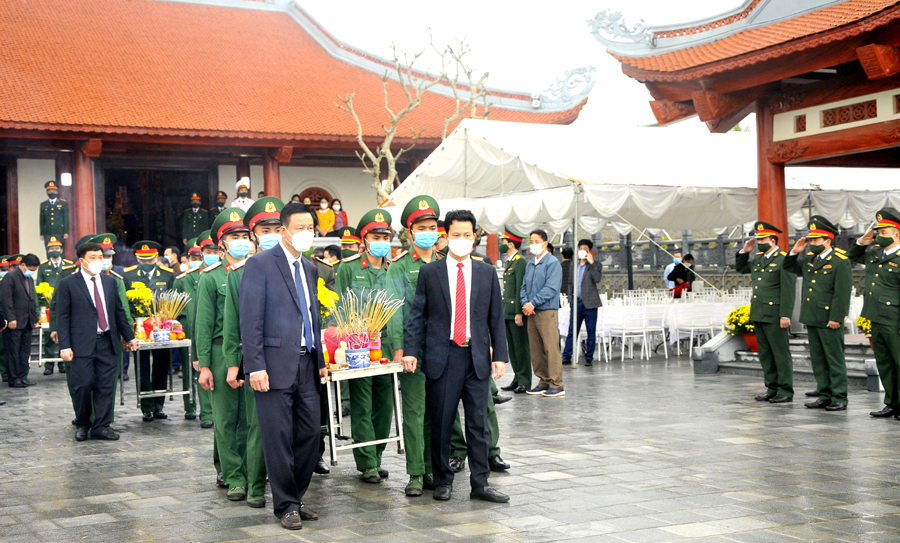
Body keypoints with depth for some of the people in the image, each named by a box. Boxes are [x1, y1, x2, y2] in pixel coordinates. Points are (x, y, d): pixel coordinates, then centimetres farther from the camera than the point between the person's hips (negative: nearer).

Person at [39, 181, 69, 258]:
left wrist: (66, 232, -3)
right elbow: (42, 220, 11)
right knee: (49, 253, -1)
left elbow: (66, 219, 5)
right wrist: (42, 234, 6)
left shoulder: (63, 203, 8)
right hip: (48, 233, 1)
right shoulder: (43, 204, 12)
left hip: (60, 233, -1)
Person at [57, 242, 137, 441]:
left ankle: (101, 426, 11)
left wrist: (129, 336, 16)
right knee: (83, 385, -2)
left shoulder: (110, 282, 13)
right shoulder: (68, 284, -1)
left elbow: (119, 311, 19)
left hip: (107, 342, 4)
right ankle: (82, 425, 17)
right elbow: (62, 318, -3)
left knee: (106, 386, 3)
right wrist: (64, 346, -10)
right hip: (82, 344, -4)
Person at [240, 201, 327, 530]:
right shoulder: (260, 265, -6)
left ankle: (296, 498, 22)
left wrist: (320, 361, 16)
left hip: (306, 365, 7)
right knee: (278, 438, 0)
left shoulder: (309, 269, 17)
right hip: (276, 365, -7)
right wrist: (256, 367, -16)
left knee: (310, 434, 7)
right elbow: (251, 320, -10)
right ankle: (286, 505, 12)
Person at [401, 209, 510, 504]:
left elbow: (495, 317, 10)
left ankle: (480, 483, 10)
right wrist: (411, 350, -6)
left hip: (477, 356, 2)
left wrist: (499, 354, 4)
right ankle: (443, 480, 16)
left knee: (478, 422, 3)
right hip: (442, 356, -1)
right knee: (441, 422, 3)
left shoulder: (487, 273, 10)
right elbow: (417, 315, 4)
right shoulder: (429, 272, 5)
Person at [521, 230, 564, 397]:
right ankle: (544, 381, 17)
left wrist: (533, 303, -15)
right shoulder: (530, 265, 17)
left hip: (547, 311, -7)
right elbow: (524, 286, 17)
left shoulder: (552, 263, -6)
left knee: (551, 348, -8)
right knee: (536, 349, 9)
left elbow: (551, 288, -14)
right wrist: (525, 303, -2)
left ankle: (556, 384, -6)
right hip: (532, 313, 8)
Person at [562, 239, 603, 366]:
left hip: (589, 303, -3)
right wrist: (570, 297, 11)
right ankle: (566, 356, 6)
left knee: (591, 331, 2)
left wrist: (591, 263, -15)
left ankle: (589, 358, 9)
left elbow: (597, 279, -16)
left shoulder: (596, 265, 0)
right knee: (572, 331, 3)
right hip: (576, 302, 3)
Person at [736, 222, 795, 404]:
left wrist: (785, 315, -18)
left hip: (774, 316, -8)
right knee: (765, 354, 12)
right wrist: (744, 251, 14)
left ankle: (786, 391, 2)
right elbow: (740, 268, 30)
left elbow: (788, 291, -14)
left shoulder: (784, 260, -9)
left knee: (781, 353, -2)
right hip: (758, 314, 8)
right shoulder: (757, 259, 14)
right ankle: (772, 389, 19)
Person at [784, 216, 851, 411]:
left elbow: (842, 293, -14)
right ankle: (824, 396, 18)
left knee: (835, 360, -2)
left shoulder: (840, 261, -8)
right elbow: (790, 267, 29)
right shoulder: (809, 259, 13)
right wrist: (795, 252, 10)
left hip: (829, 320, -8)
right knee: (818, 360, 11)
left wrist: (836, 318, -18)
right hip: (811, 319, 8)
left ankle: (839, 399, 4)